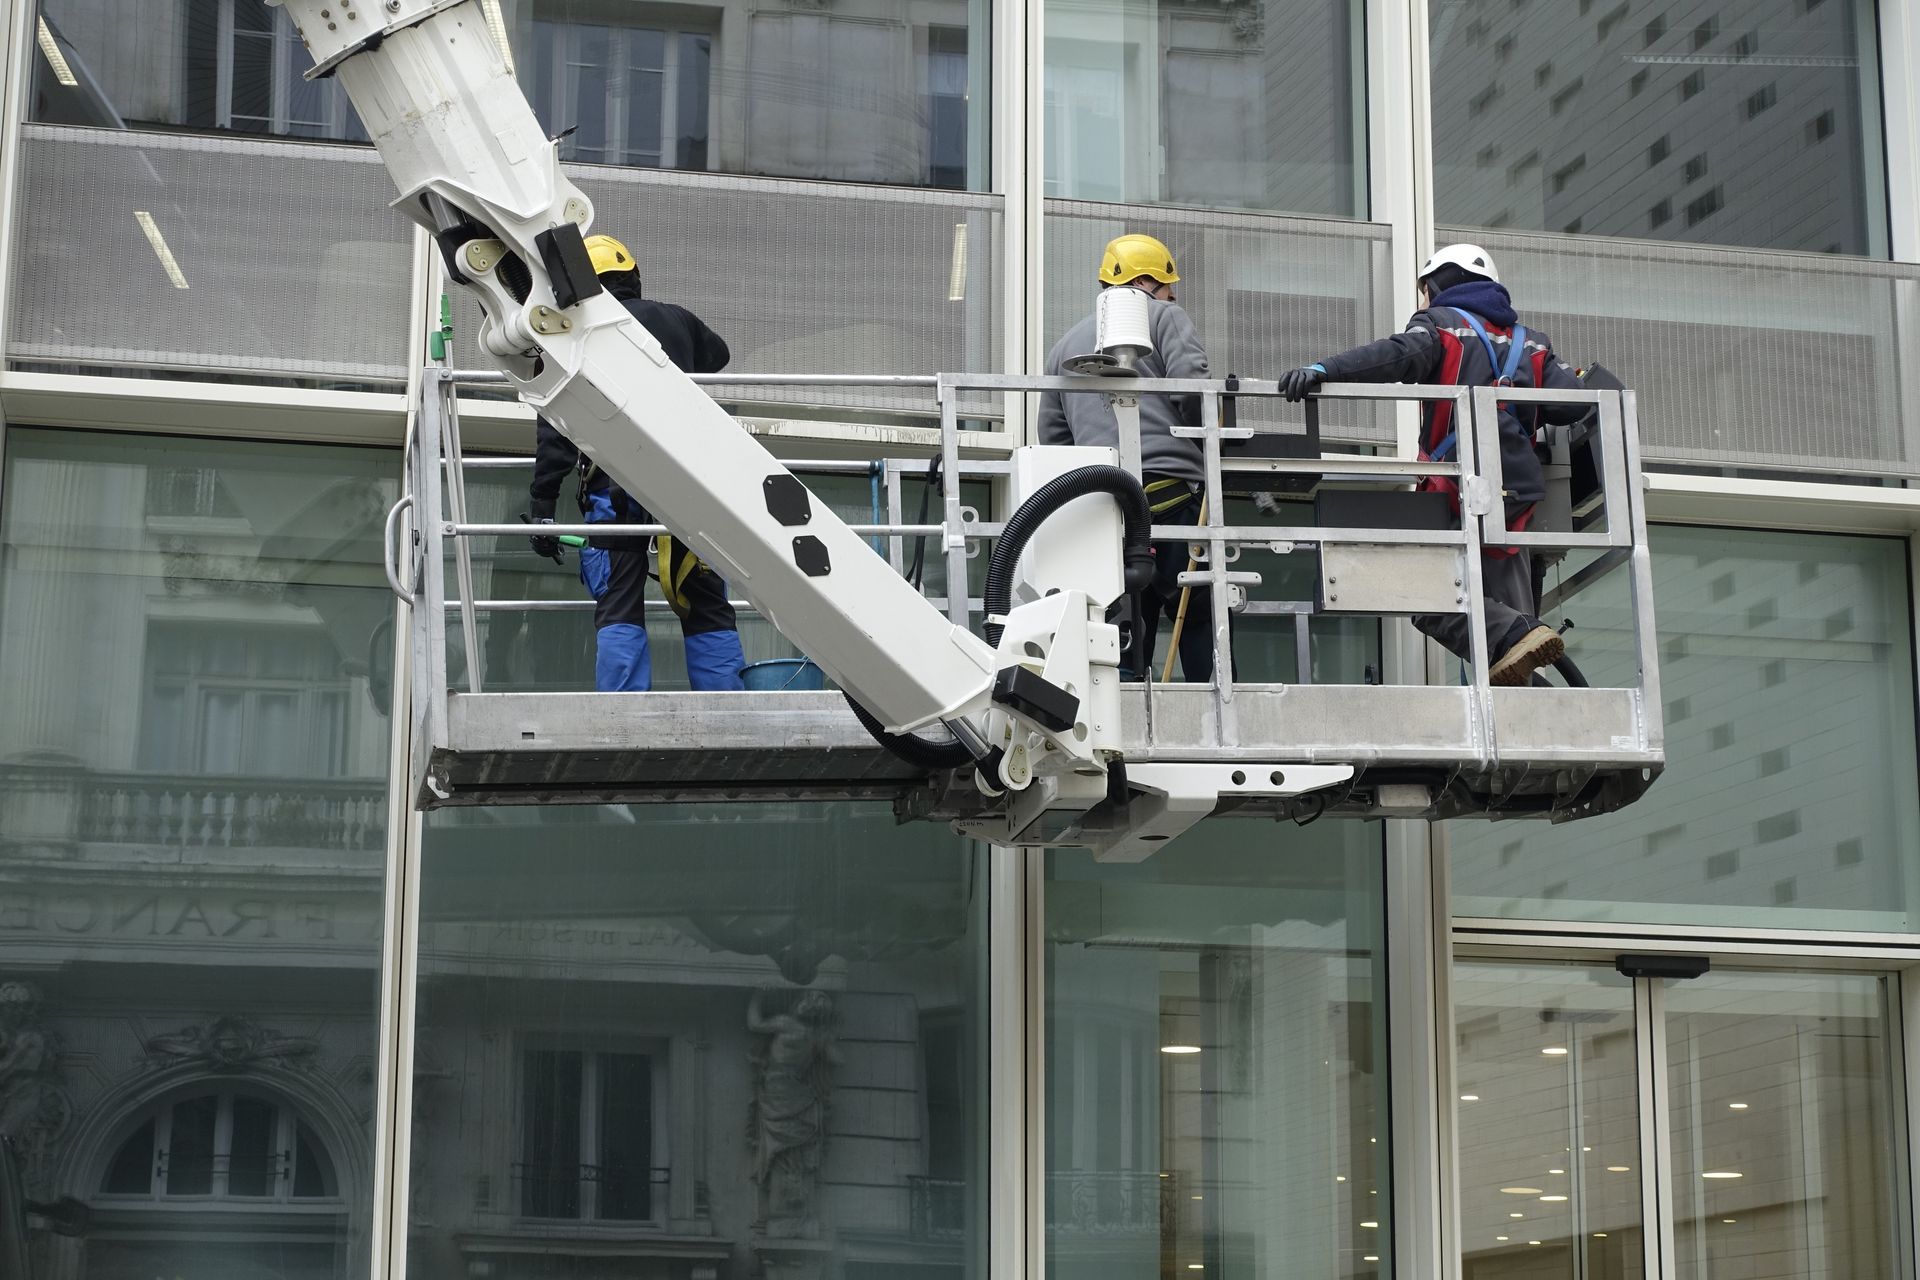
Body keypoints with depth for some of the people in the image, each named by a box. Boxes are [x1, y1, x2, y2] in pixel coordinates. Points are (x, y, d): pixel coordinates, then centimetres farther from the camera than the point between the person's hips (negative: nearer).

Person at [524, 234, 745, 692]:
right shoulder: (676, 319, 15)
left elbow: (556, 430, -2)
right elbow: (718, 354, 38)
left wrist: (541, 507, -2)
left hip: (615, 485, -2)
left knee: (619, 614, -1)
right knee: (706, 610, 6)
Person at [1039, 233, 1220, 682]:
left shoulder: (1065, 345, 25)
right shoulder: (1165, 318, 7)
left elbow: (1052, 438, 23)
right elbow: (1191, 386, -10)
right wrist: (1205, 433, 8)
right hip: (1169, 490, -5)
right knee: (1200, 619, -3)